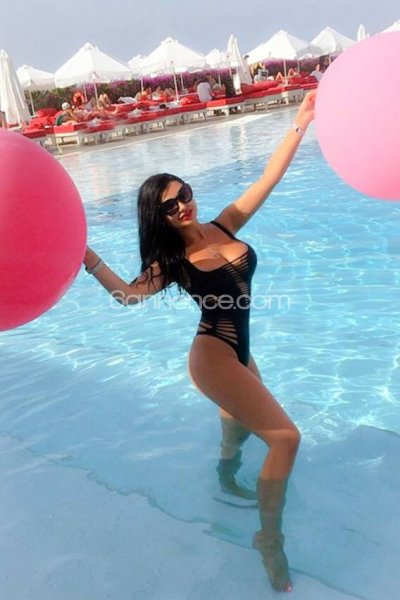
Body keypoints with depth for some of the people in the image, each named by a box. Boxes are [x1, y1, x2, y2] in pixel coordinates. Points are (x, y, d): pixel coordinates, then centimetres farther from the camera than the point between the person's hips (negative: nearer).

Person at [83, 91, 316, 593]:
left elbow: (270, 176, -4)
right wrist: (86, 257, -34)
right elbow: (128, 294, -25)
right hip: (214, 358, -7)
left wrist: (301, 123, -8)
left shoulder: (223, 227, -2)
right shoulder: (171, 262, -12)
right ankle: (270, 539, 7)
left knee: (239, 429, 30)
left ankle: (227, 481, 61)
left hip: (237, 352, 7)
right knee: (285, 437, -11)